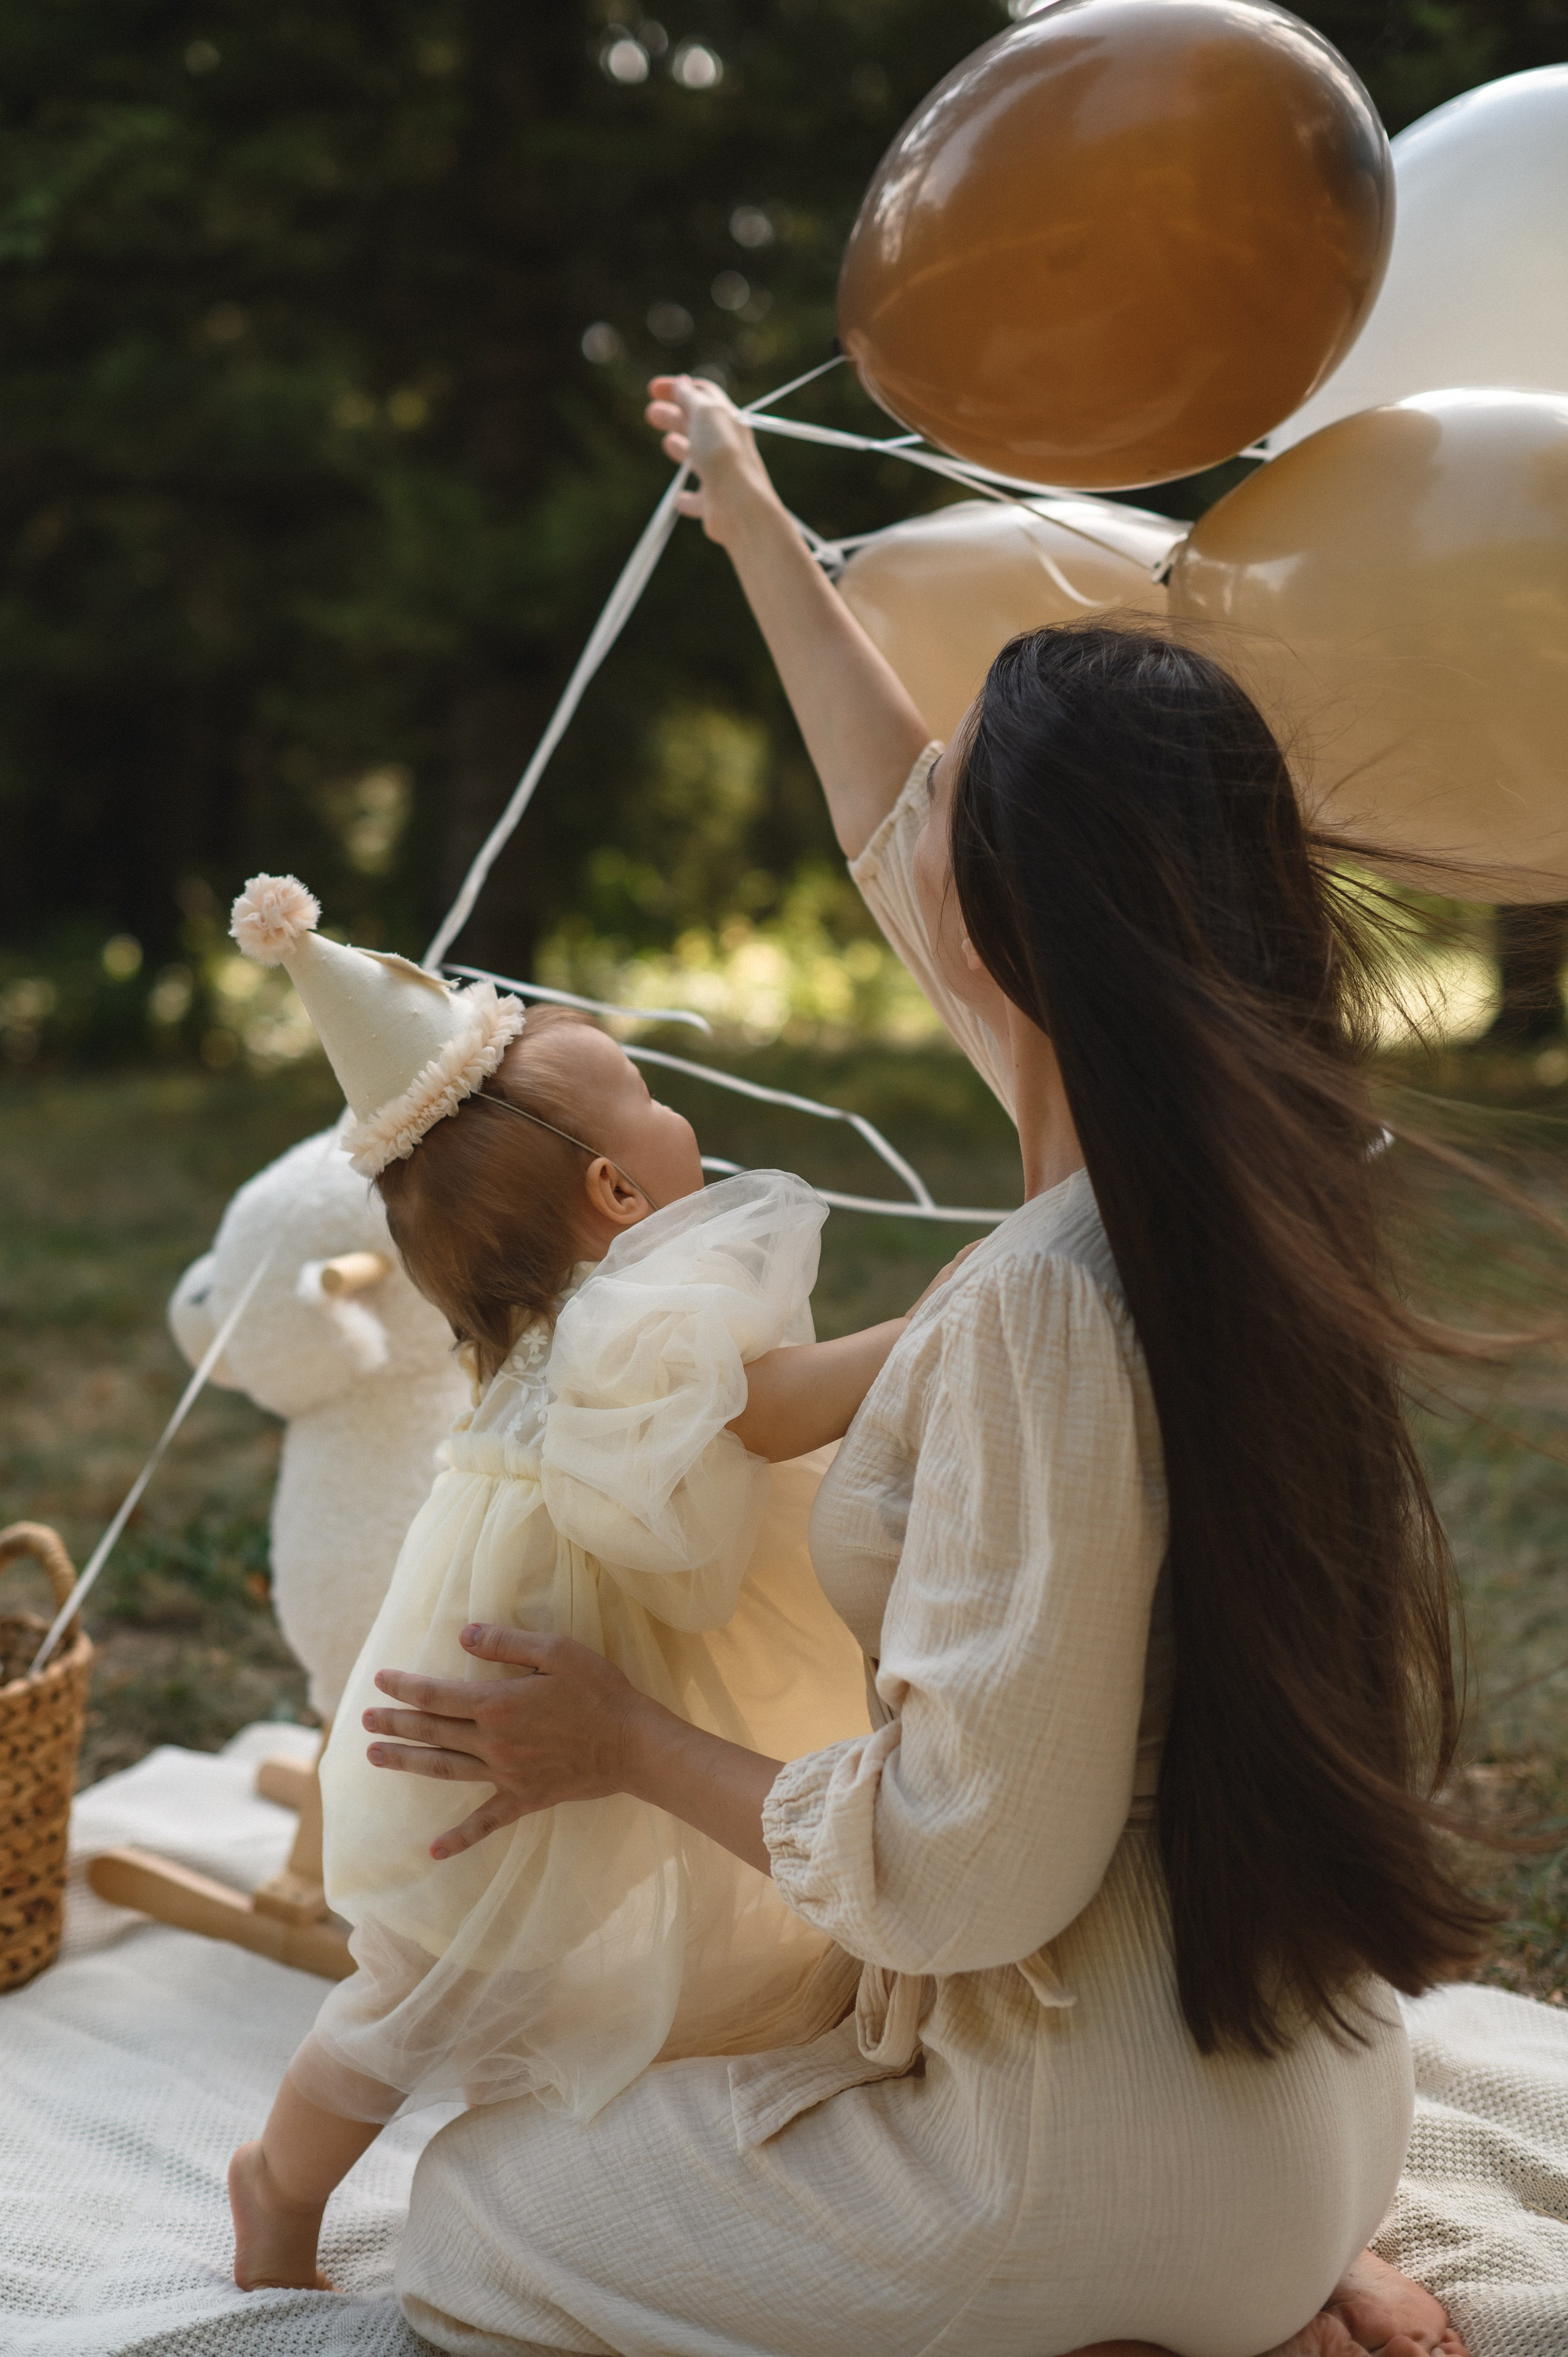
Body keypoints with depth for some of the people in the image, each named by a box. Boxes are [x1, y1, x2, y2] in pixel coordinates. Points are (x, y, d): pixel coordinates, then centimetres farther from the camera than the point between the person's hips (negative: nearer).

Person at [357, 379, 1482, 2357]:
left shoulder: (1052, 1305, -30)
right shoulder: (1246, 1152, -4)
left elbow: (964, 1867, -26)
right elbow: (913, 857, 11)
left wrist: (622, 1744, -10)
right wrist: (754, 527, 23)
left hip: (1122, 2157, -9)